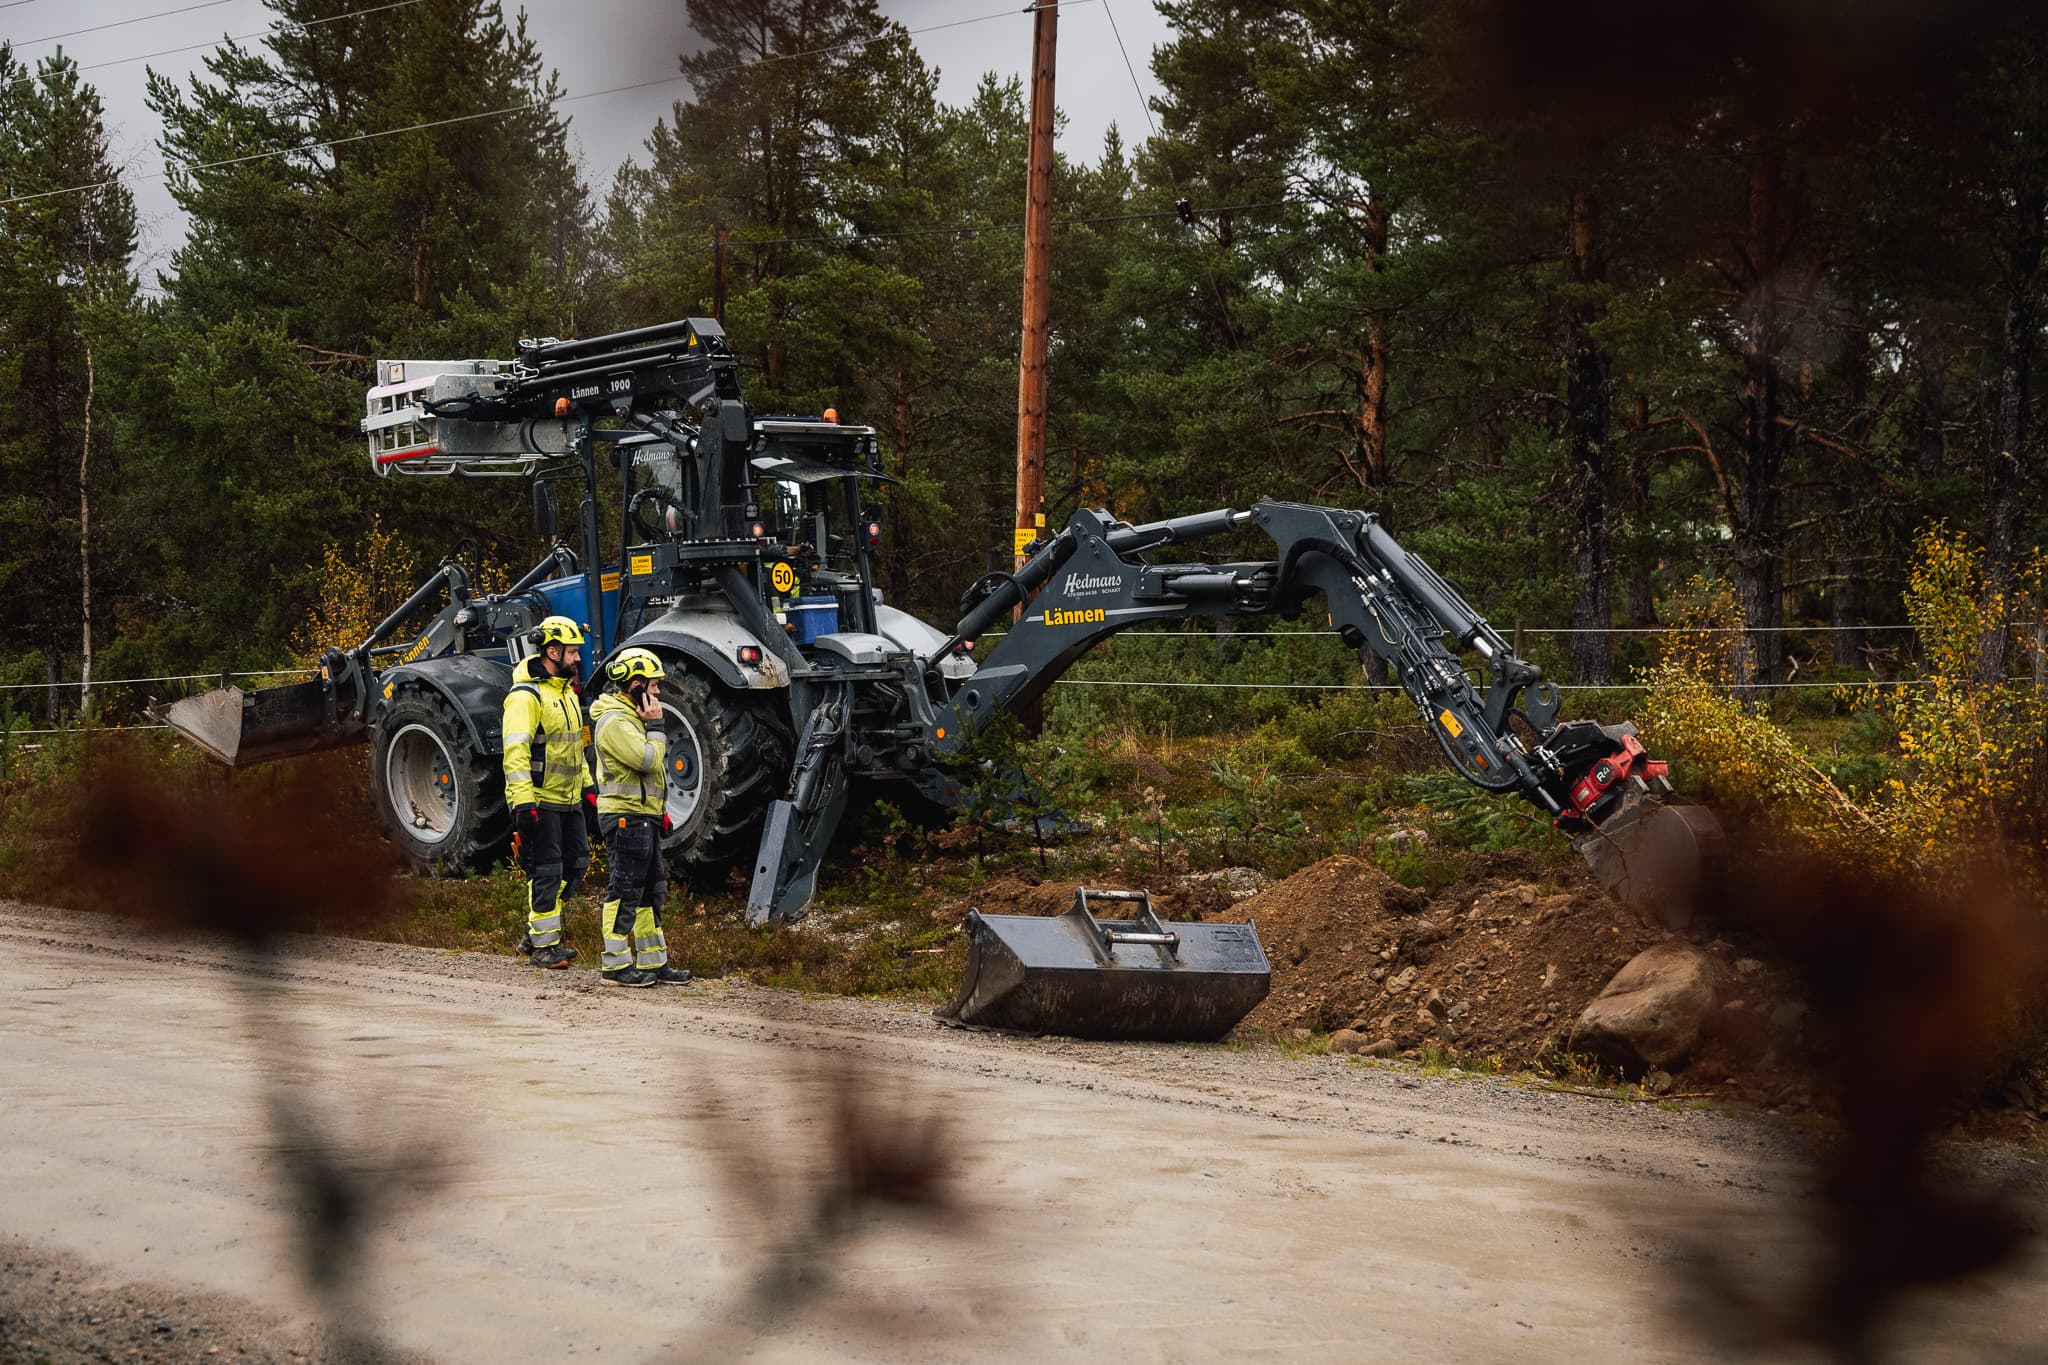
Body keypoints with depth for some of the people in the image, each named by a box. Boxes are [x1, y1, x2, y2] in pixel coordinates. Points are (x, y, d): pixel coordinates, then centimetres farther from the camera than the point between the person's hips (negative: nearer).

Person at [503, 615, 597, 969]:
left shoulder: (566, 692, 15)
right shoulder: (526, 695, -15)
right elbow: (516, 750, -22)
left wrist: (588, 785, 23)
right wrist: (523, 801, -28)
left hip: (568, 799, 9)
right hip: (539, 800, -9)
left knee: (576, 862, 12)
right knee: (545, 871, -4)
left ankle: (535, 932, 22)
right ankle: (544, 945, 6)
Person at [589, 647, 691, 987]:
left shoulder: (630, 716, 18)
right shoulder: (615, 722, -16)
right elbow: (649, 760, -24)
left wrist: (659, 811, 23)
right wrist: (655, 725, -12)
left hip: (643, 818, 11)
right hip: (627, 818, -11)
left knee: (651, 891, 13)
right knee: (625, 892, -6)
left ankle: (653, 962, 18)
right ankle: (616, 965, -2)